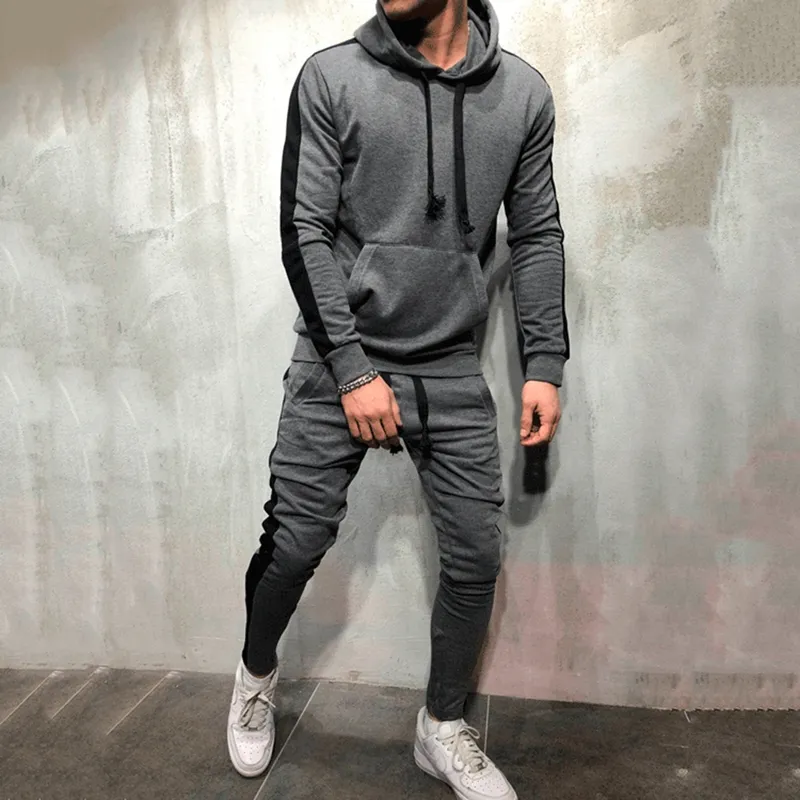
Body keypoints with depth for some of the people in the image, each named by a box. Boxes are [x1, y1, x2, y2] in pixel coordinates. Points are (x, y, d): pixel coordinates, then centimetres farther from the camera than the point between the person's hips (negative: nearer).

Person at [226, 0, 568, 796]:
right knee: (294, 544, 2)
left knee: (477, 554, 2)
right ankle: (256, 675, 36)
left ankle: (441, 729, 27)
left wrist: (544, 364, 1)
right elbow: (304, 231, -6)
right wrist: (353, 370, -12)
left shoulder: (523, 93, 5)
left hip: (452, 369, 3)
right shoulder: (331, 77, -3)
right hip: (338, 361, -2)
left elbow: (536, 234, 8)